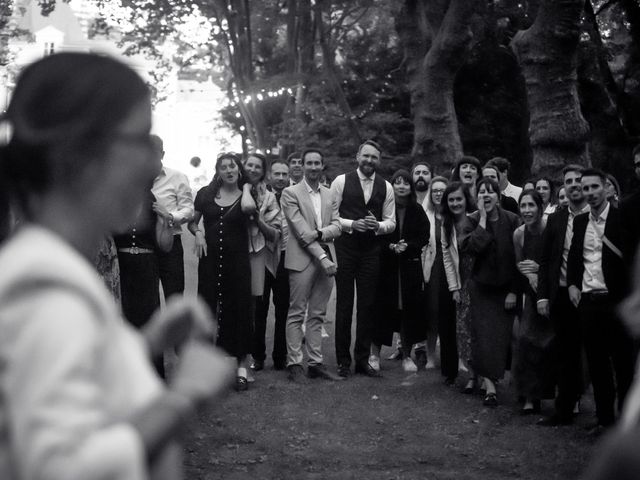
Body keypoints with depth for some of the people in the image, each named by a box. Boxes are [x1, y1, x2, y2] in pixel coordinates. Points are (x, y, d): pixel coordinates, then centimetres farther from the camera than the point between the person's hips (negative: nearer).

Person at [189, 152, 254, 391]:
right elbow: (192, 222, 15)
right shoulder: (206, 194, 7)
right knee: (208, 307, 2)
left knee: (239, 308, -1)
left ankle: (242, 365, 6)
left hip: (238, 260, -2)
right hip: (210, 259, 2)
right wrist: (198, 233, -1)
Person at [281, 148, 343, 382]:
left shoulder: (329, 195, 16)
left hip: (326, 260, 5)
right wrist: (322, 256, -16)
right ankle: (294, 364, 0)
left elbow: (336, 227, 8)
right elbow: (301, 230, -9)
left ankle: (316, 363, 11)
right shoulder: (290, 193, -1)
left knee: (317, 315, 8)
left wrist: (319, 233, -13)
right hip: (302, 259, -5)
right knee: (297, 314, -3)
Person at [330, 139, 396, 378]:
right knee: (344, 304, 2)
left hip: (371, 250, 3)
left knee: (367, 305, 6)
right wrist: (352, 224, -17)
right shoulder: (341, 181, -2)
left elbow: (391, 222, 8)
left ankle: (363, 359, 17)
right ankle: (343, 361, 11)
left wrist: (378, 226, -13)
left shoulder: (386, 187, 6)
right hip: (345, 248, -3)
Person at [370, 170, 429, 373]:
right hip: (386, 266, -2)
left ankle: (407, 356, 13)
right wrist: (391, 247, -18)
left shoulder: (417, 211, 7)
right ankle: (374, 355, 7)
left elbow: (424, 237, 4)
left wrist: (407, 246, -12)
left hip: (410, 266, 2)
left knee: (409, 309, 2)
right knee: (382, 308, -3)